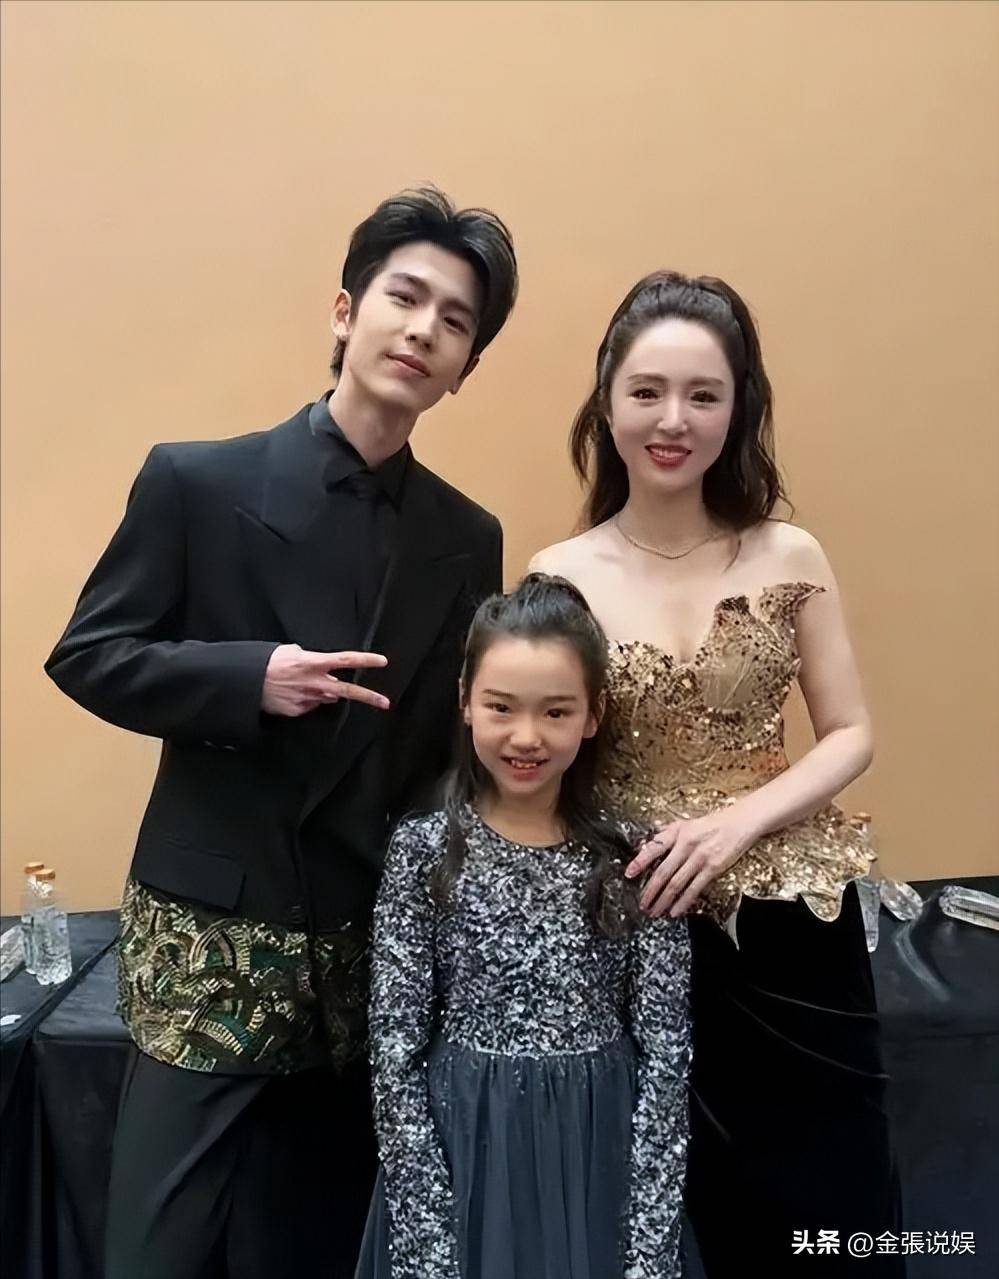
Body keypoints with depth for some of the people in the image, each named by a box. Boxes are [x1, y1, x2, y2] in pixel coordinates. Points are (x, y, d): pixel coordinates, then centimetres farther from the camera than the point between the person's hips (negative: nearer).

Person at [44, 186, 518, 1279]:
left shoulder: (469, 539, 3)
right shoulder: (196, 481, -6)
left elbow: (455, 742, 7)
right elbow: (85, 656, -4)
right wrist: (248, 677, -20)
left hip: (375, 943, 3)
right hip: (208, 931, -3)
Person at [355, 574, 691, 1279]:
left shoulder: (636, 857, -8)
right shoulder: (423, 853, -10)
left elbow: (665, 1055, -7)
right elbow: (396, 1059, -8)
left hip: (603, 1163, 1)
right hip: (458, 1157, 0)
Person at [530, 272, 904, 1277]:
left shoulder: (791, 558, -4)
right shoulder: (558, 578, -8)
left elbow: (850, 734, -2)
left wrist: (739, 820, -16)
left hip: (789, 923, 2)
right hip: (637, 923, -1)